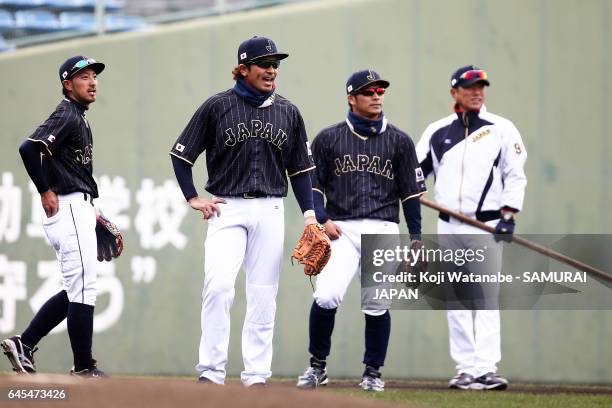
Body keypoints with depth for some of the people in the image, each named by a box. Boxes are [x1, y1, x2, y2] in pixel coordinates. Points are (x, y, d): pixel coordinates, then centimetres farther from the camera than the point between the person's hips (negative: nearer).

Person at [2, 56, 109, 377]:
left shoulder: (78, 117, 18)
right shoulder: (66, 116, -12)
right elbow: (28, 148, -26)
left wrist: (89, 206, 19)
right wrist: (46, 191, -19)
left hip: (79, 210, 10)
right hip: (69, 209, -10)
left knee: (77, 290, 14)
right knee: (82, 289, -6)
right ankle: (84, 369, -1)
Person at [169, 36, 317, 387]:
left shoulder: (288, 113, 9)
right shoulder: (217, 107, 1)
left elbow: (300, 169, 12)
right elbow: (181, 154, 7)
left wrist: (310, 215, 2)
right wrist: (193, 199, -2)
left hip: (270, 212, 3)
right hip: (227, 209, -3)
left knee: (263, 294, 2)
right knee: (219, 285, -17)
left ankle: (256, 373, 8)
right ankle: (212, 369, -13)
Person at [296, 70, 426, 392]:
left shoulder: (398, 141, 10)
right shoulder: (329, 138, 8)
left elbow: (411, 193, 11)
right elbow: (312, 185, 9)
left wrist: (416, 238, 5)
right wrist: (322, 219, -7)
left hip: (383, 231, 1)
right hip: (341, 230, -1)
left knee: (376, 304, -3)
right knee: (326, 296, -18)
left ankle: (373, 373, 12)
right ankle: (317, 366, -1)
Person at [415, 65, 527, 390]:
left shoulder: (501, 129, 3)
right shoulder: (437, 131, 10)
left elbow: (515, 176, 1)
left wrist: (508, 215, -10)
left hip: (487, 226, -3)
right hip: (448, 227, 3)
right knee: (456, 301, 4)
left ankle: (485, 369, -15)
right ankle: (466, 369, 8)